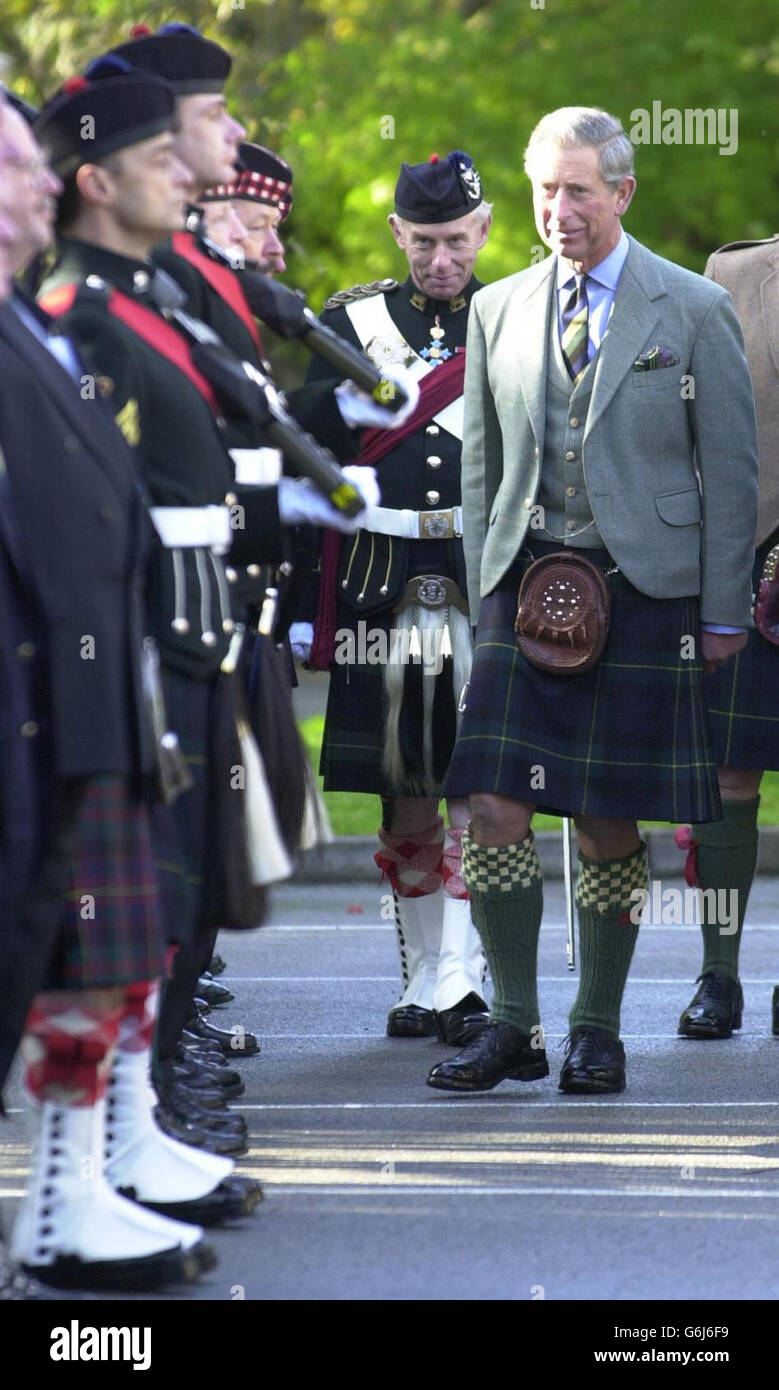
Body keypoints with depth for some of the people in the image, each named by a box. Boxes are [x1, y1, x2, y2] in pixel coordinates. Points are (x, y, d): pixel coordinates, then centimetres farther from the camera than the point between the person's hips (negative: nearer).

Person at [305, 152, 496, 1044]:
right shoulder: (348, 325, 8)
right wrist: (303, 600, 2)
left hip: (489, 585, -1)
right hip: (383, 590, 2)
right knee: (404, 794, 6)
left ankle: (464, 980, -7)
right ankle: (422, 979, 16)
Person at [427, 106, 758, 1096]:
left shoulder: (695, 311, 2)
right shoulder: (498, 311, 12)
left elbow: (730, 470, 3)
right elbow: (481, 467, 15)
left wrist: (723, 614, -1)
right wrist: (488, 596, 7)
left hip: (643, 589, -3)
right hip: (527, 585, 3)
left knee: (608, 826, 0)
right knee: (493, 807, -7)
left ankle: (597, 1031, 14)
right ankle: (513, 1026, 3)